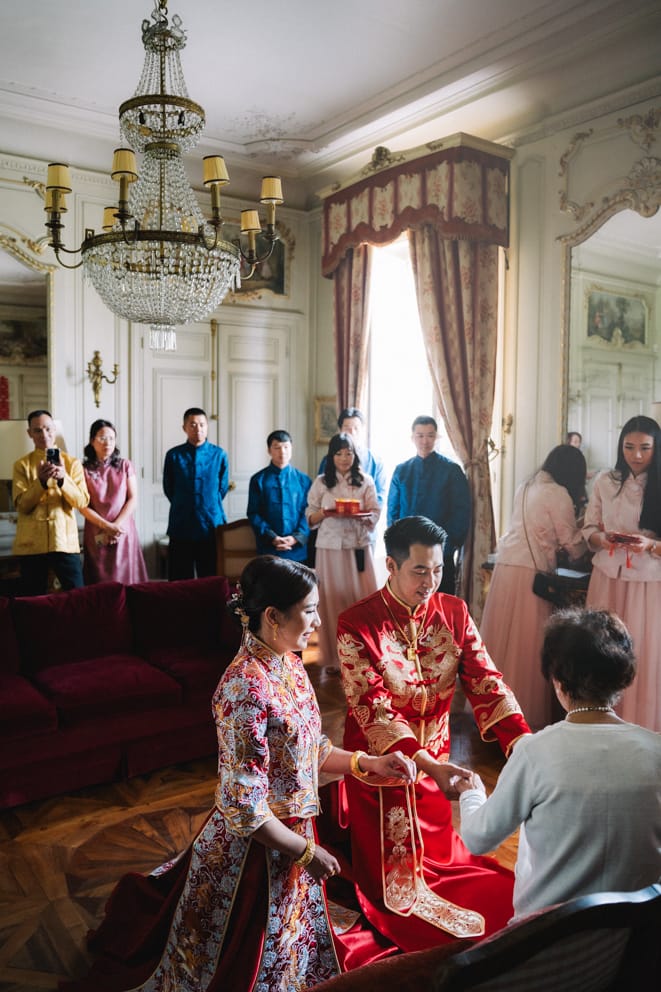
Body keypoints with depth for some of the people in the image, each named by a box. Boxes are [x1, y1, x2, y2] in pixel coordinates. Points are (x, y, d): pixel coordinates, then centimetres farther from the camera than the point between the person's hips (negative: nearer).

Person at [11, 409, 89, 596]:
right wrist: (41, 481, -19)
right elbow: (22, 505, -3)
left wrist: (63, 479, -19)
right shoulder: (21, 465, 7)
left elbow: (82, 502, -3)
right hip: (31, 544, 1)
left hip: (65, 541, 0)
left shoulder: (72, 462, 7)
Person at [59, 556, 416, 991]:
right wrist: (306, 851, -16)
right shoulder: (246, 689, -30)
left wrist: (366, 763, -3)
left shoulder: (289, 665, -4)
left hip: (290, 831, 8)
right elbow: (246, 810, -26)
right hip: (255, 846, -8)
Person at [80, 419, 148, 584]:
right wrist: (107, 526, -13)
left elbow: (133, 499, 1)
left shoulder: (125, 465, 6)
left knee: (126, 577, 0)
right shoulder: (84, 470, 1)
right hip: (97, 535, -1)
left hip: (124, 531, 1)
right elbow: (83, 506, -3)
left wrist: (116, 525, -10)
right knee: (100, 582, 0)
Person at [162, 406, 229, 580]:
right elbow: (168, 489, 10)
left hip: (212, 526, 0)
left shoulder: (219, 454, 3)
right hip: (181, 526, 0)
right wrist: (183, 507, 11)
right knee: (180, 579, 4)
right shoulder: (174, 455, 2)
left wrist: (209, 506, 11)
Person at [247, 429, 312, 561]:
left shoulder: (303, 480, 6)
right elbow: (253, 514, 0)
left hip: (298, 549, 1)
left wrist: (296, 537, -11)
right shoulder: (259, 480, 4)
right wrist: (272, 538, -11)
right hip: (268, 549, -1)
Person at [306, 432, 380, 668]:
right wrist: (325, 512, -13)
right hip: (330, 547, 0)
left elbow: (375, 514, 3)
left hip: (359, 547, 0)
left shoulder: (365, 481, 8)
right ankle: (335, 657, 11)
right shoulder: (321, 483, 8)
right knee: (333, 600, 1)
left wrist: (360, 515, -18)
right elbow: (310, 519, 7)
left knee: (362, 599, -3)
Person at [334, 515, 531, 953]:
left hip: (435, 760, 4)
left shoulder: (455, 613, -8)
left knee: (436, 856, 24)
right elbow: (374, 710, -28)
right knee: (397, 879, 14)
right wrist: (430, 766, -39)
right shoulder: (357, 625, -23)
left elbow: (485, 682, -15)